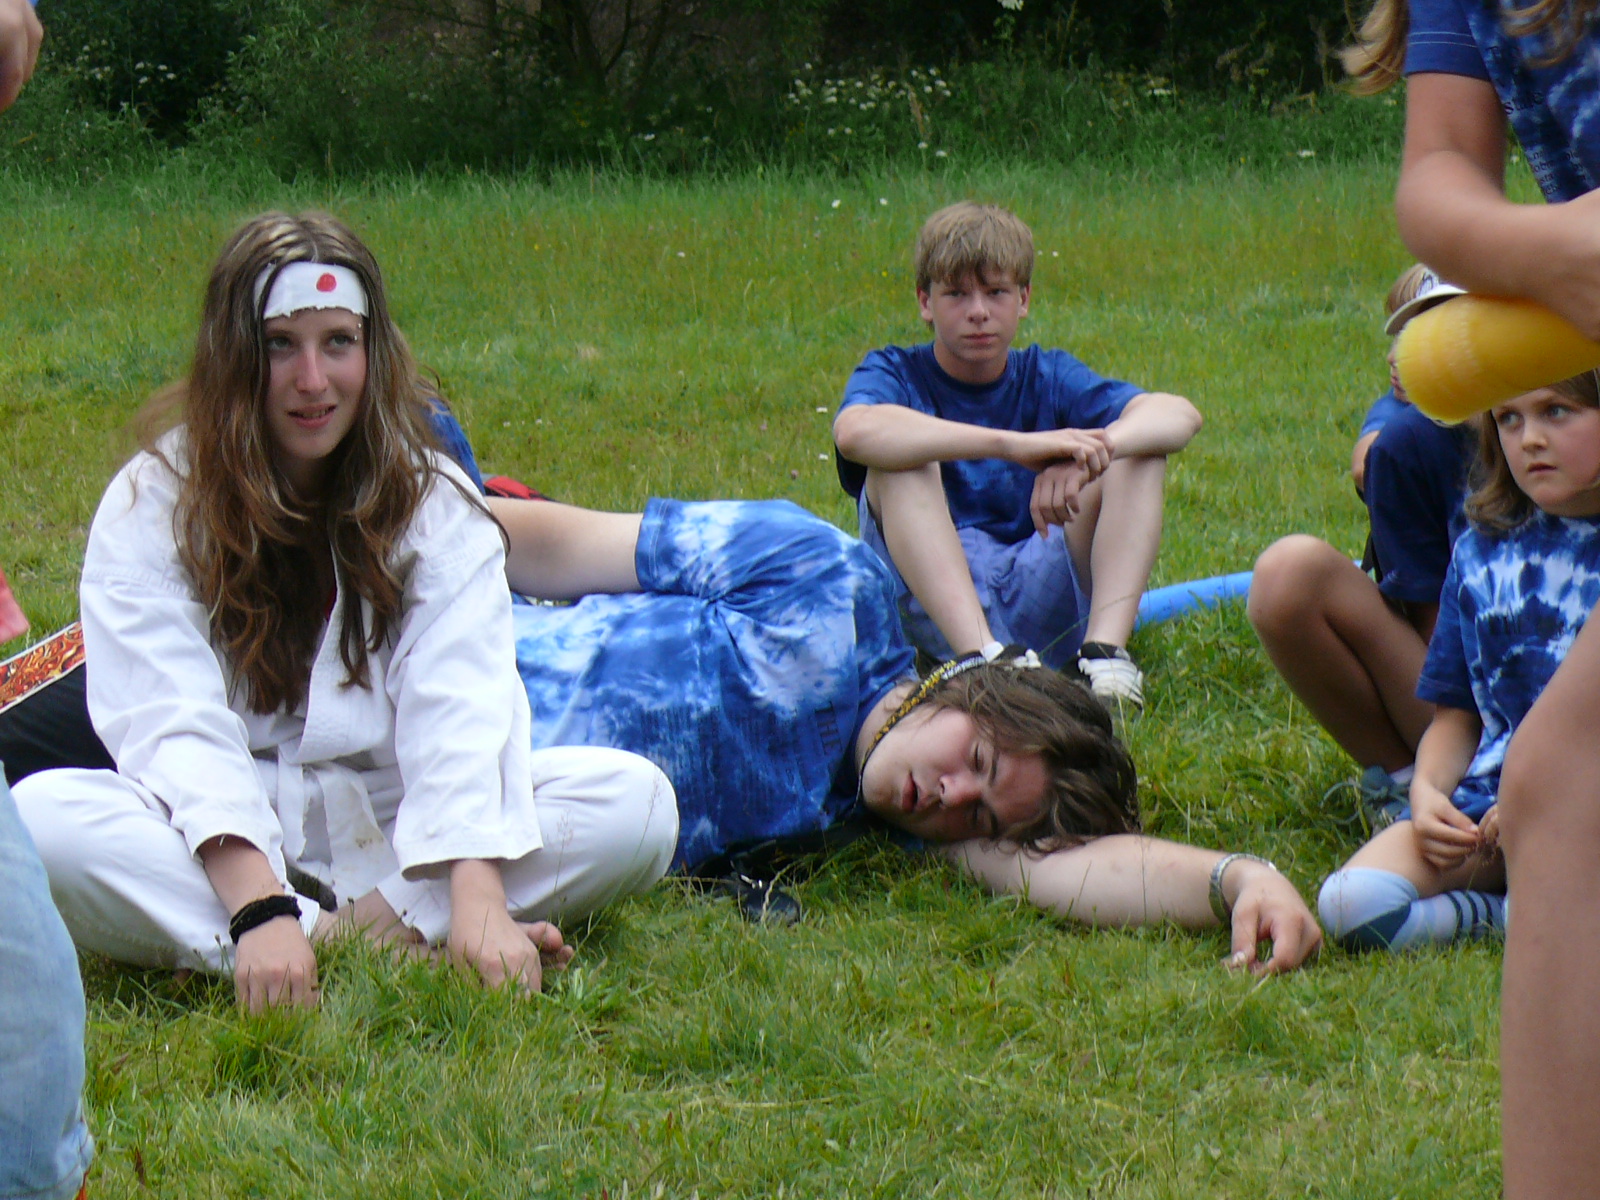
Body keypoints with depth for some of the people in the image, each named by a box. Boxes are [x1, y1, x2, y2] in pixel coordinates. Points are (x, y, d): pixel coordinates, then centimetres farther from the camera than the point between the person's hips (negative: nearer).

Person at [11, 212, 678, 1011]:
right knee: (40, 819, -33)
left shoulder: (436, 506, 1)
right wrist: (260, 910, -36)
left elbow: (461, 712, -14)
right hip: (220, 837, -1)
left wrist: (477, 902, -33)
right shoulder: (152, 505, -4)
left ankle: (363, 928, -30)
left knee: (636, 800, -21)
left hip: (391, 839, 2)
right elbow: (173, 727, -18)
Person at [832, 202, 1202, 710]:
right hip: (936, 604, -2)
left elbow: (1180, 415, -7)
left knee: (1138, 444, -9)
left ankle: (1106, 650, -30)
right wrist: (1016, 445, -35)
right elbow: (854, 431, -25)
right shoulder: (896, 373, 4)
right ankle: (982, 657, -43)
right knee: (899, 459, -23)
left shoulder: (1047, 377, 11)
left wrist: (1094, 449, -31)